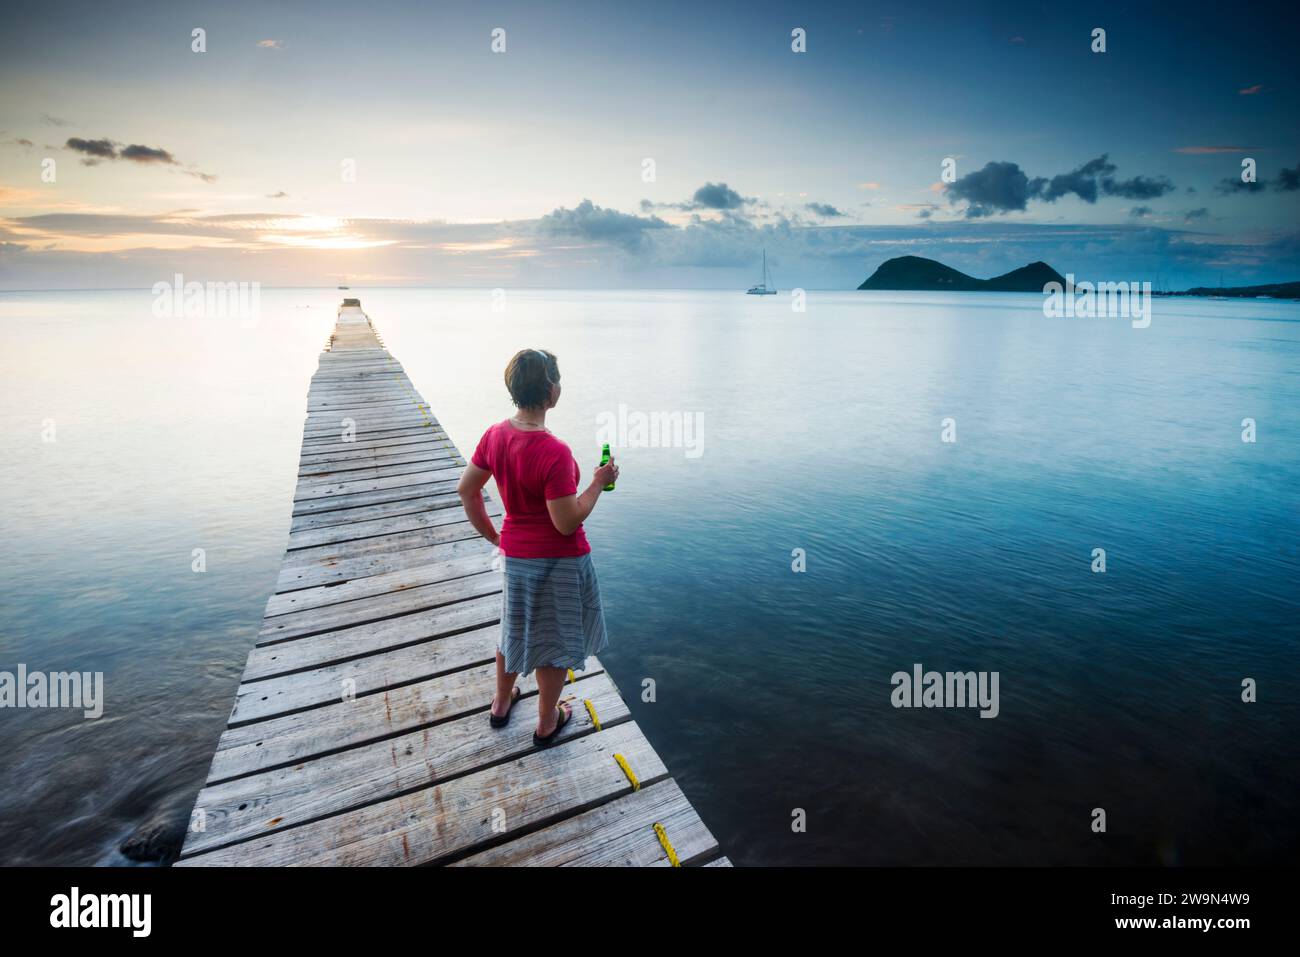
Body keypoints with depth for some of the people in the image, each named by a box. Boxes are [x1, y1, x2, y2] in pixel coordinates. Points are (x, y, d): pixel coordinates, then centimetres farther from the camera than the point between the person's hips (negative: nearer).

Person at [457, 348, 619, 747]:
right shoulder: (554, 453, -30)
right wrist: (598, 483, -13)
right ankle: (547, 723, 35)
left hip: (515, 554, 6)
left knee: (515, 628, 28)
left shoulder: (495, 435, -7)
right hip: (558, 561, -6)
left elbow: (466, 489, 3)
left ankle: (501, 703, 48)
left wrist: (492, 535, 13)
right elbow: (567, 523, -25)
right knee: (554, 641, 16)